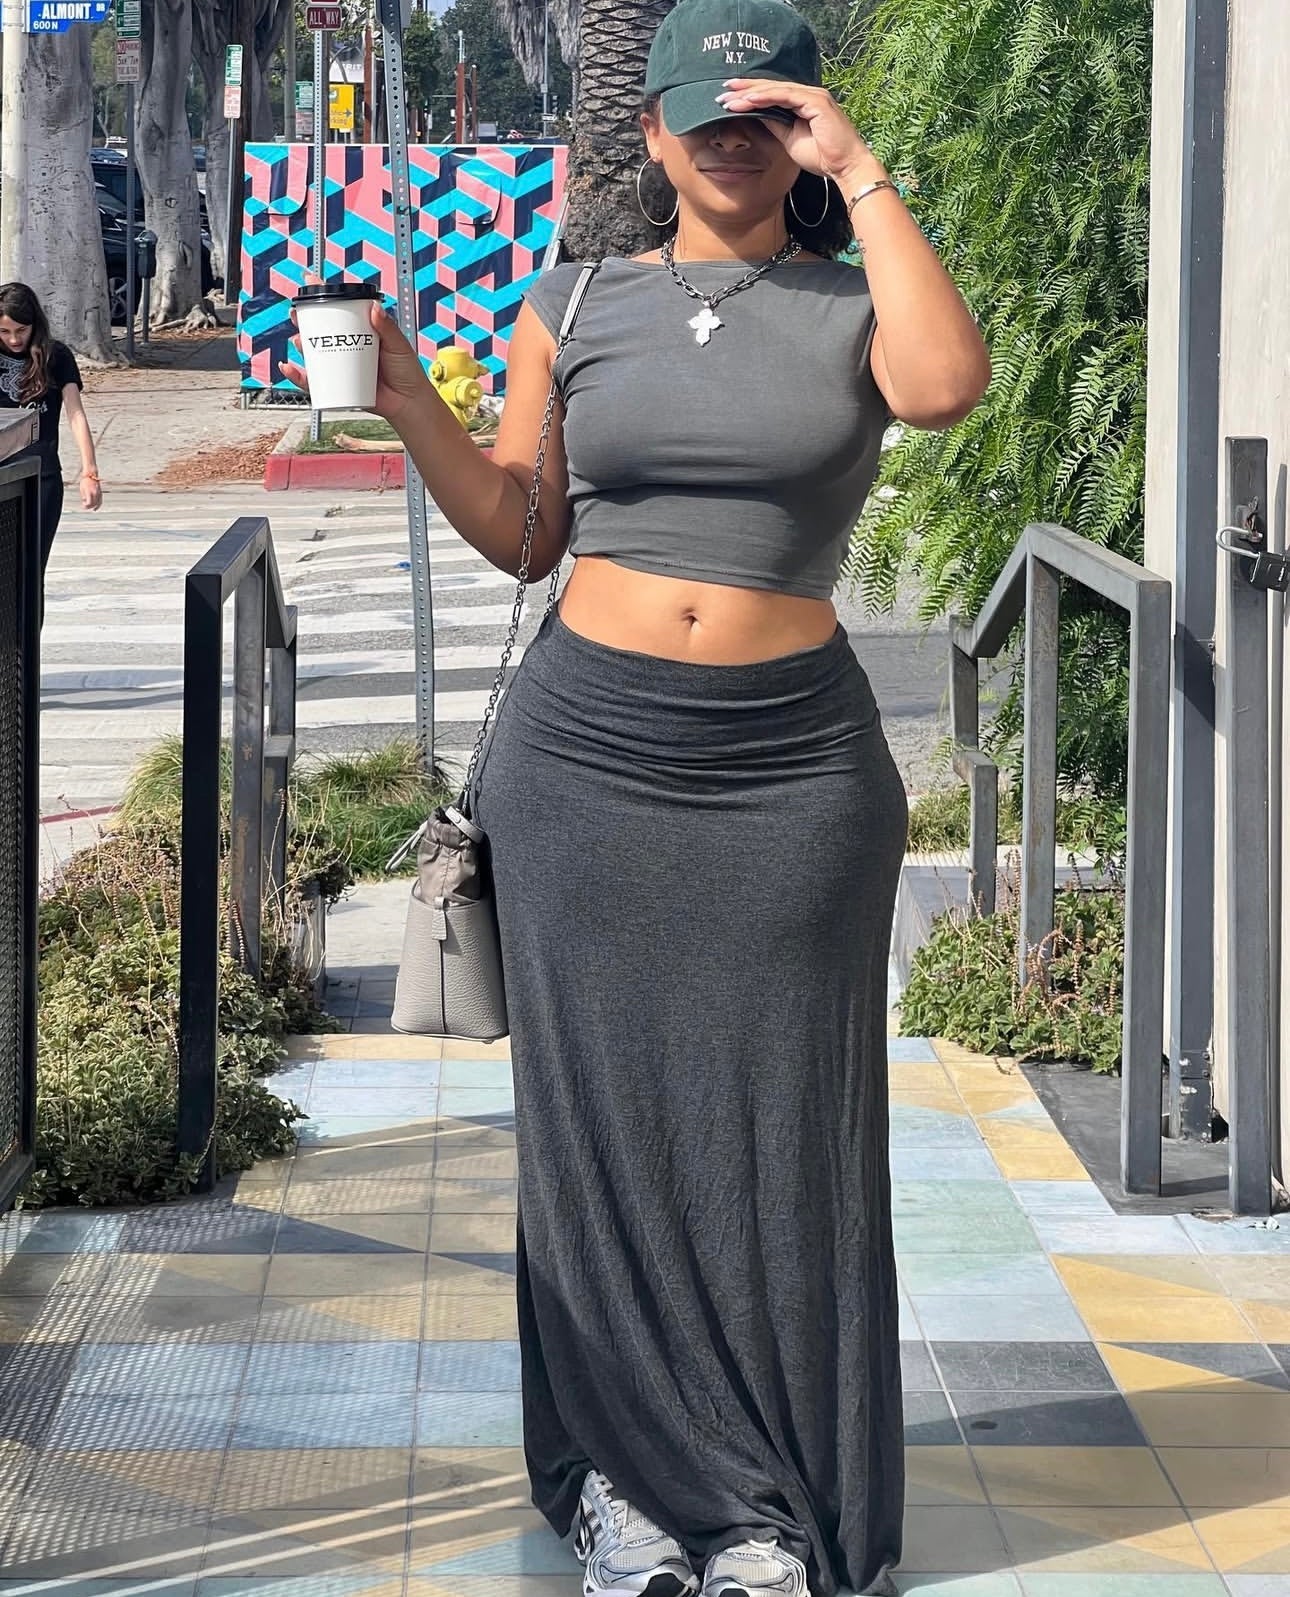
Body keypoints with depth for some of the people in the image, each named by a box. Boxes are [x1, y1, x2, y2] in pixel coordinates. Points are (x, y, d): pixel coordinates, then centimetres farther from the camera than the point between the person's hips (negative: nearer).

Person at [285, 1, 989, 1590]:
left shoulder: (853, 300, 3)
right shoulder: (575, 308, 9)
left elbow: (946, 384, -21)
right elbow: (520, 532, 11)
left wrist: (861, 173, -15)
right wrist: (401, 397, -2)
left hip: (790, 764, -2)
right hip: (588, 755, 2)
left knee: (776, 1124, 4)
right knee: (606, 1115, 6)